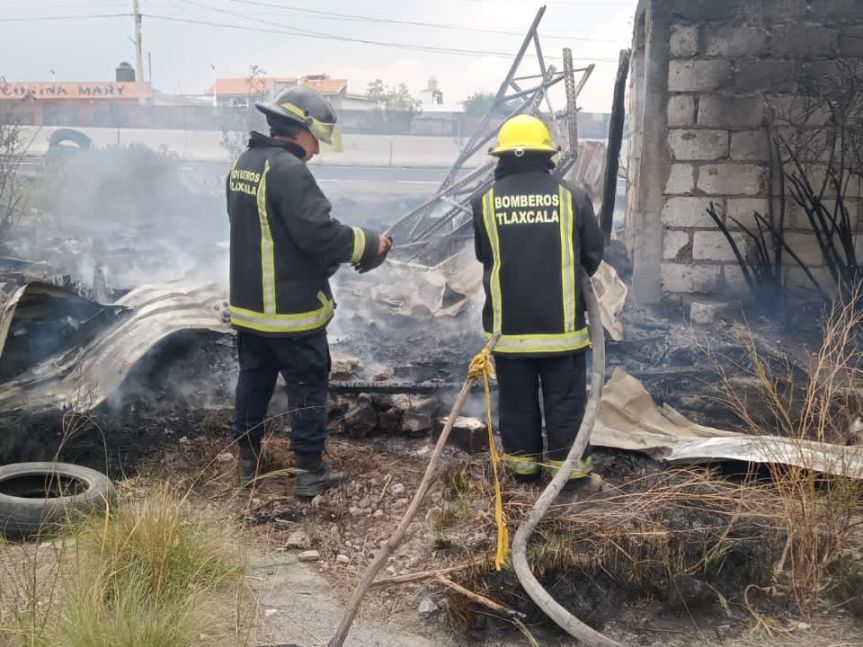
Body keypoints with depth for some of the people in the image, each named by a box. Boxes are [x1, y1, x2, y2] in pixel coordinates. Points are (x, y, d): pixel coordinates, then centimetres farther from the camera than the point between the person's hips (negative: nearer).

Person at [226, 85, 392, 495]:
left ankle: (248, 461, 26)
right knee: (308, 384, 3)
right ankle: (311, 470, 10)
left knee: (254, 379, 17)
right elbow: (318, 233, -26)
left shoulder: (243, 164, 8)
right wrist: (369, 244, -12)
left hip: (248, 302, 9)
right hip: (292, 307, -8)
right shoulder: (288, 170, -20)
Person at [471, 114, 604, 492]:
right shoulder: (571, 198, -5)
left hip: (508, 324, 1)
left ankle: (523, 466, 22)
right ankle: (571, 470, 14)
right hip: (561, 323, -1)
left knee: (517, 400, 13)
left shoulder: (484, 202, -3)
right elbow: (593, 257, 4)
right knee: (565, 401, 8)